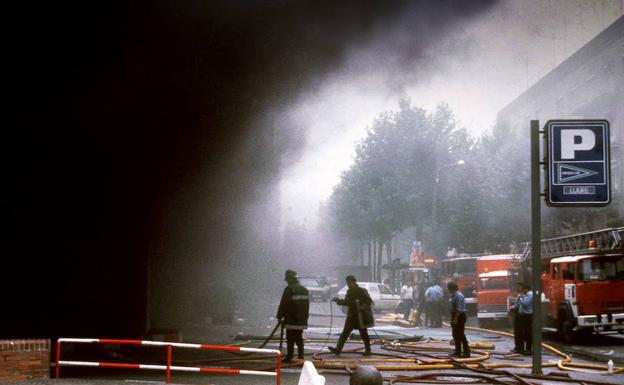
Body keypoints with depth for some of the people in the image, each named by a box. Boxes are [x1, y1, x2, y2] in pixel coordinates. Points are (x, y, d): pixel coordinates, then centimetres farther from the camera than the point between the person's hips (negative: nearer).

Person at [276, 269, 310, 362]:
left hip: (291, 320, -7)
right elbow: (307, 305, 17)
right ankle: (300, 357, 10)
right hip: (302, 320, 7)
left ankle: (289, 357, -4)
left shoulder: (289, 289, -11)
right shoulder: (304, 290, 12)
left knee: (290, 340, -3)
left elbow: (283, 305, -11)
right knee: (299, 339, 12)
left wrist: (279, 316, -2)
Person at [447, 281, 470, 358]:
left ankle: (466, 352, -8)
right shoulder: (452, 295, 14)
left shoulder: (458, 295, -18)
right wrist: (452, 318, 20)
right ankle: (458, 352, 22)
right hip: (454, 317, 10)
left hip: (459, 317, -10)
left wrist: (455, 319, -26)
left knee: (460, 335, -10)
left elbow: (459, 309, -23)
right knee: (455, 335, 14)